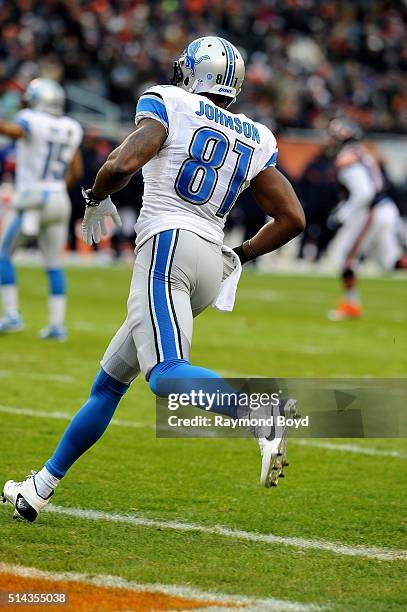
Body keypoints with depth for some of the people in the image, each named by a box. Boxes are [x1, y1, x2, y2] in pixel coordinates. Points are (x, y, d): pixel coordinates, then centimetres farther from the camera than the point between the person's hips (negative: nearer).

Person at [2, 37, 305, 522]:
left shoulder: (168, 104, 4)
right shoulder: (255, 139, 18)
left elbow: (122, 164, -12)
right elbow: (293, 218, 13)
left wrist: (97, 199, 9)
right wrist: (241, 256, 27)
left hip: (168, 245, -7)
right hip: (210, 266, 7)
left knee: (167, 374, -24)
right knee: (109, 382, 15)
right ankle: (42, 487, 20)